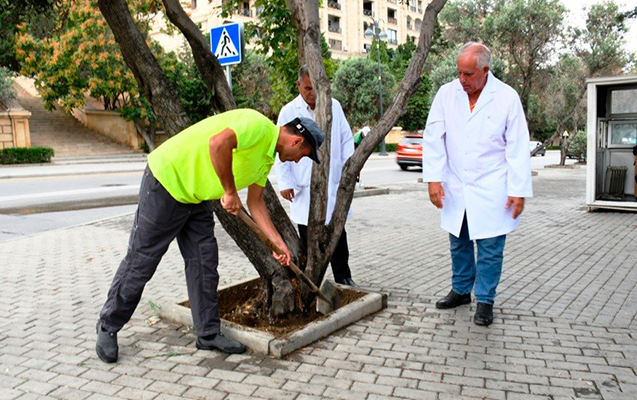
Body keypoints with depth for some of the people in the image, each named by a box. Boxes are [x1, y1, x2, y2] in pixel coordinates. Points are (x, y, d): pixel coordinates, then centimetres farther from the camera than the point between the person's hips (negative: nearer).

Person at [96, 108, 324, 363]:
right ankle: (108, 326, 22)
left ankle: (209, 334, 19)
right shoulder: (258, 125, -21)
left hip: (195, 196, 9)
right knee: (140, 262, 2)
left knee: (204, 263, 8)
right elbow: (218, 143, -39)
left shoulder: (267, 157, 9)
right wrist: (230, 191, -27)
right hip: (166, 181, -9)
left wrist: (278, 243, 13)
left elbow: (256, 202, 14)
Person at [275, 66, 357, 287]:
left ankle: (343, 277, 21)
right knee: (308, 237, 5)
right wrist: (284, 182, -6)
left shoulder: (334, 106, 8)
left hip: (333, 182, 2)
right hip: (304, 187, -2)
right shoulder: (288, 112, 1)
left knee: (338, 234, 8)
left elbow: (346, 139, 13)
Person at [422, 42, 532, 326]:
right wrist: (433, 178, -8)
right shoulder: (446, 94, -1)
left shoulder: (506, 97, -7)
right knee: (458, 243, 15)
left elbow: (518, 147, -5)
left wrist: (519, 190, -8)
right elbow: (433, 138, 0)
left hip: (491, 188, -3)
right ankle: (461, 291, 33)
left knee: (490, 248, 3)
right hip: (455, 186, 3)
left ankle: (485, 301, 19)